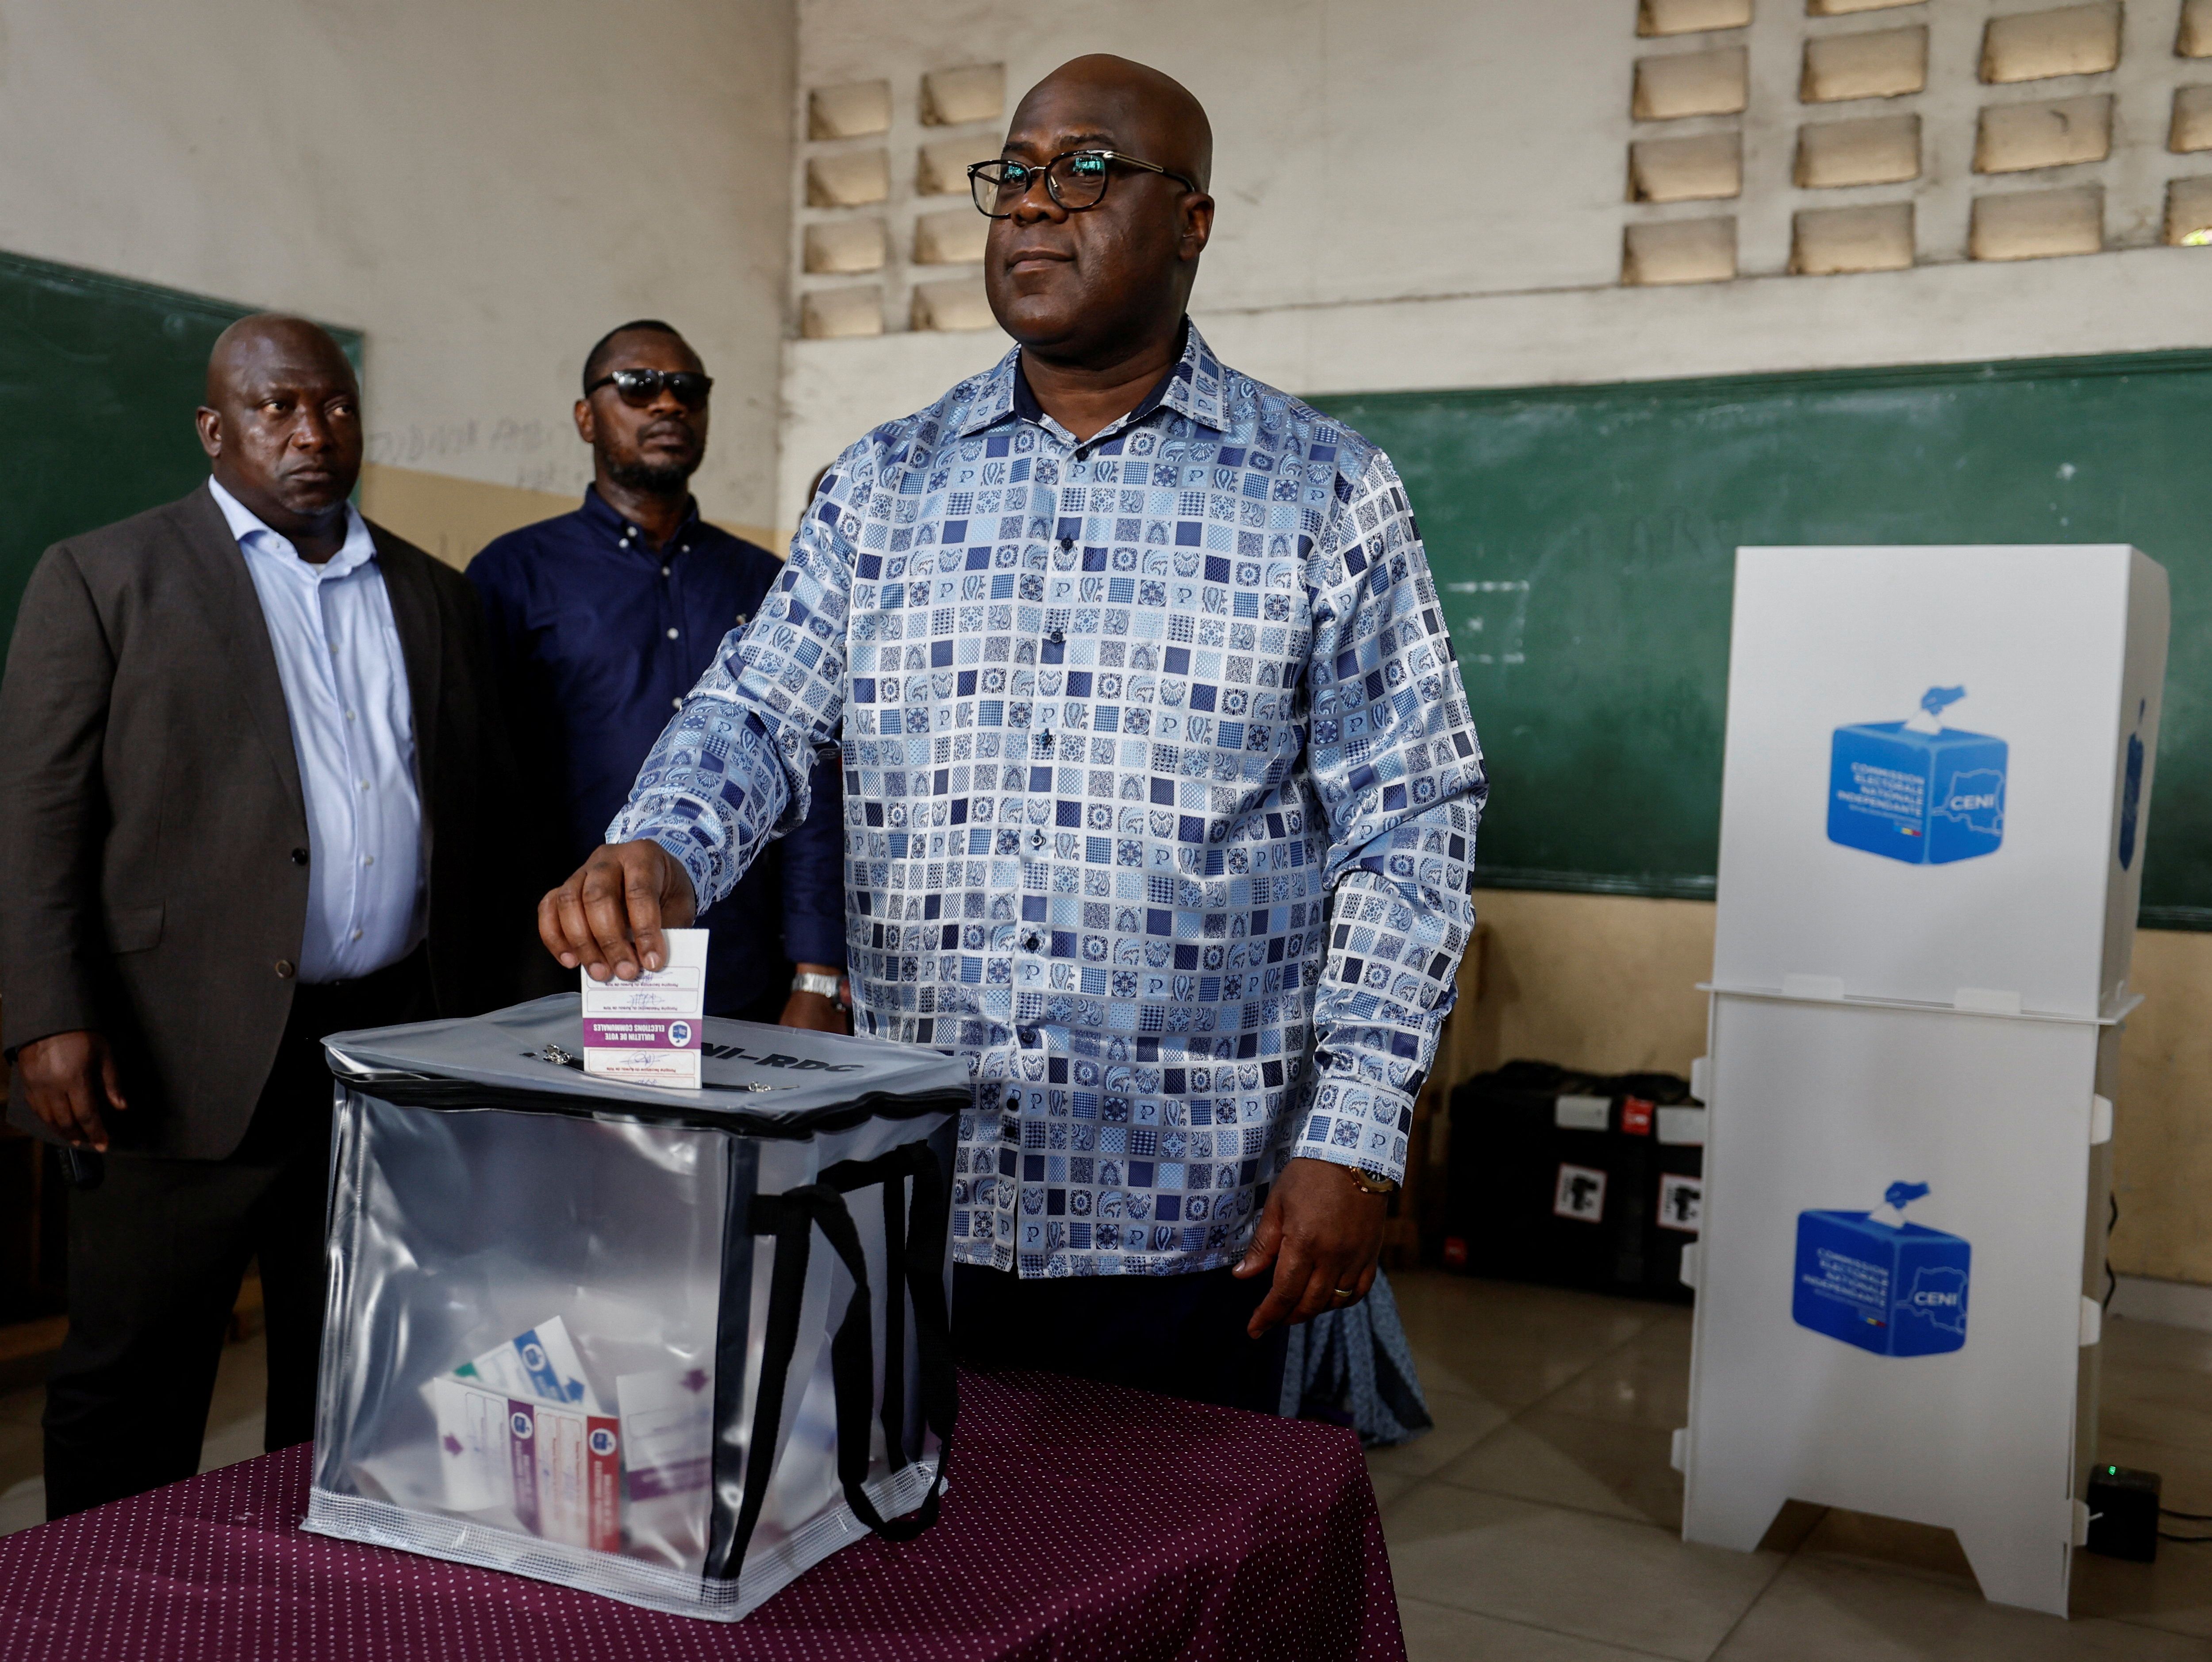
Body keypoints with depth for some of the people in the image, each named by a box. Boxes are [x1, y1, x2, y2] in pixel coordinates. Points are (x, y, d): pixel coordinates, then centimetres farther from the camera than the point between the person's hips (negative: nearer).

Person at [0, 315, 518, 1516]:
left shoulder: (433, 597, 14)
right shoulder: (104, 580, 2)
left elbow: (481, 814, 16)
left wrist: (471, 1010, 10)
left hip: (395, 1047, 4)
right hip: (188, 1059, -4)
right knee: (131, 1391, 6)